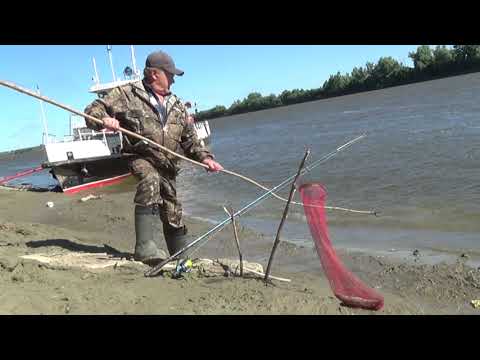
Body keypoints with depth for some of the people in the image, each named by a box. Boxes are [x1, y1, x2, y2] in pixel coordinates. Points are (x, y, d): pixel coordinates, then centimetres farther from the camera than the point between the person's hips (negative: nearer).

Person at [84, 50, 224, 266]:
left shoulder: (177, 106, 18)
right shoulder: (127, 94, 2)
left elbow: (190, 140, 20)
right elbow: (93, 110, -1)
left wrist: (204, 157, 4)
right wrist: (104, 120, -24)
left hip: (167, 167, 6)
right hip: (140, 157, -5)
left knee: (173, 215, 11)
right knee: (150, 182, -38)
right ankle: (148, 249, -43)